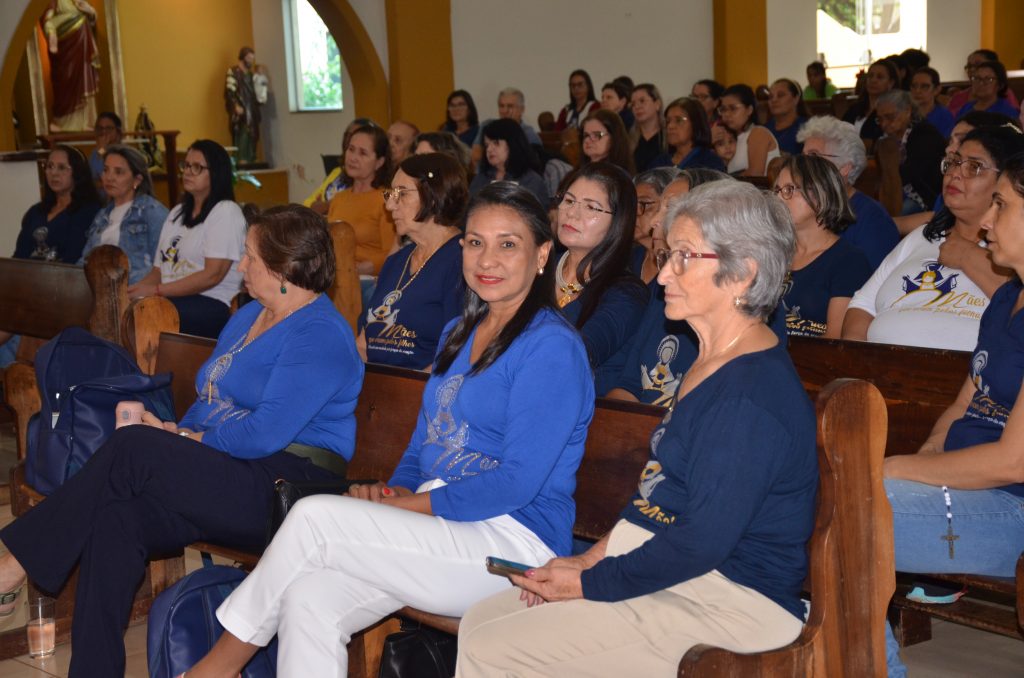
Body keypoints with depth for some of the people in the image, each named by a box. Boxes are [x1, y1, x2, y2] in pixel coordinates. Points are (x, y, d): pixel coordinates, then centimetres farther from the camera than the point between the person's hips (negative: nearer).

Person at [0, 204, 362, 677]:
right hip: (224, 482, 9)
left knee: (133, 448, -23)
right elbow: (209, 401, 24)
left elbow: (266, 434, -18)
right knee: (114, 517, -20)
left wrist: (190, 441, -4)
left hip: (284, 489, -8)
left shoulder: (320, 335, -10)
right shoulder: (248, 317, 22)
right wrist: (176, 436, 2)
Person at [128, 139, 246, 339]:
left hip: (211, 302, -6)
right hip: (169, 298, 6)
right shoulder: (177, 212, 26)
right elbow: (159, 269, 20)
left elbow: (212, 275, -11)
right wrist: (135, 289, -3)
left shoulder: (226, 211, 0)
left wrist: (156, 290, -15)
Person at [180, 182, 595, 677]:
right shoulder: (459, 333, 17)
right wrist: (392, 490, -2)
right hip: (435, 522, 7)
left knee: (313, 516, -19)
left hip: (515, 540, -7)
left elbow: (518, 483, -16)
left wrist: (403, 505, -15)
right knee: (308, 602, -18)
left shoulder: (552, 347, -10)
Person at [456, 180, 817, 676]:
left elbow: (704, 541, -24)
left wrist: (590, 583, -14)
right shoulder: (711, 363, 12)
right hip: (656, 565, 10)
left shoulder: (753, 394, -22)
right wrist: (590, 558, 5)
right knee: (477, 623, 3)